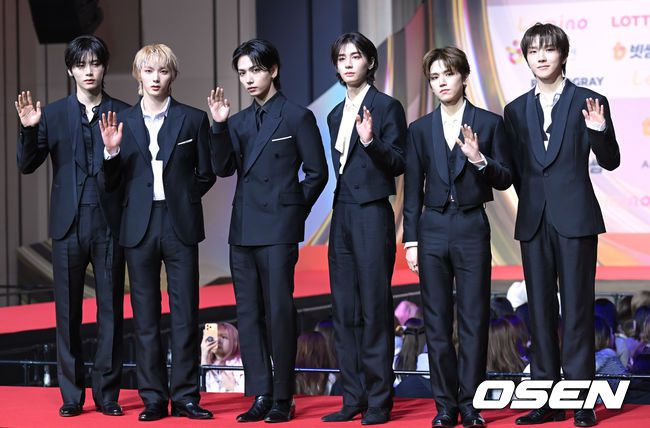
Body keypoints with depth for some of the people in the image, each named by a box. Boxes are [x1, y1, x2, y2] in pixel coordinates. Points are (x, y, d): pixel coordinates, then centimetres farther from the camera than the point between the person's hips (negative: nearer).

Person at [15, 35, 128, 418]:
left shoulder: (124, 114, 3)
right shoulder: (53, 114, 7)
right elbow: (27, 165, 4)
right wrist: (29, 130, -13)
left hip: (110, 224, -1)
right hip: (69, 224, 1)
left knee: (111, 310, 2)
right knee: (68, 311, 4)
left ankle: (108, 393, 9)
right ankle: (71, 394, 11)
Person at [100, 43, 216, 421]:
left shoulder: (193, 119, 4)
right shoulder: (121, 122, 8)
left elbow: (206, 174, 8)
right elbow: (114, 183, 6)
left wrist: (181, 200, 2)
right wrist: (112, 151, -9)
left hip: (181, 226, -1)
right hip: (140, 227, 2)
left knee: (186, 315, 0)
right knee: (145, 318, 4)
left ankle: (185, 397, 6)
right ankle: (154, 398, 10)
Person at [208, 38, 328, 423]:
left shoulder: (297, 117, -1)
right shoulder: (239, 121, 14)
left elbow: (316, 172, -1)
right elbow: (224, 168, 3)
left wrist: (294, 211, -1)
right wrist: (220, 125, -8)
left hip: (278, 230, -6)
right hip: (243, 229, 6)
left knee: (279, 311, -5)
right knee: (248, 314, 6)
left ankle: (283, 399, 1)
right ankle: (261, 396, 11)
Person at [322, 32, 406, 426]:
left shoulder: (386, 107, -4)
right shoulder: (337, 114, 17)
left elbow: (397, 164, -9)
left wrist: (371, 141, -24)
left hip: (372, 213, -7)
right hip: (342, 213, 7)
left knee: (375, 305, -6)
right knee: (345, 308, 7)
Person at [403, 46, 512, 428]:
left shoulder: (489, 123, 2)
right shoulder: (420, 129, 8)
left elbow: (504, 180, 2)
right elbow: (413, 189, 9)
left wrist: (480, 160, -17)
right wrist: (411, 239, 4)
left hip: (472, 228, -2)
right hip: (433, 228, 2)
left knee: (474, 319, -1)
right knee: (437, 321, 3)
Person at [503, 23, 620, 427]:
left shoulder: (589, 102, 0)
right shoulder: (517, 110, 11)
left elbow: (610, 162, -3)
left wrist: (599, 130, -19)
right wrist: (529, 201, 6)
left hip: (574, 218, -4)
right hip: (533, 222, 4)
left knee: (577, 308, -4)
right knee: (540, 310, 6)